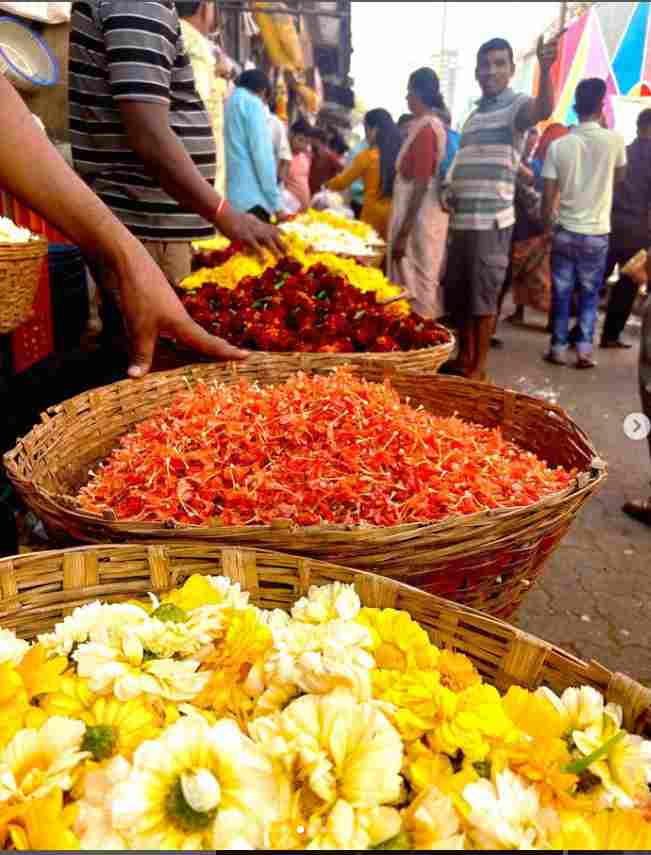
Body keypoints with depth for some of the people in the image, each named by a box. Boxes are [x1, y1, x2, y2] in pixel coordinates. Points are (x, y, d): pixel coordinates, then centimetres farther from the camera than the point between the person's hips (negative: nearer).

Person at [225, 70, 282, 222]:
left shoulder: (227, 104, 22)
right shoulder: (253, 103, 1)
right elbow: (262, 155, -9)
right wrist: (276, 203, -8)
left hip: (228, 199, 7)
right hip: (251, 198, -7)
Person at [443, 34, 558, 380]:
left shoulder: (517, 105, -4)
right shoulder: (473, 115, 18)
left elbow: (544, 109, -27)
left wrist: (545, 70, -45)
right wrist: (450, 192, 7)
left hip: (492, 220, -8)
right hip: (461, 219, 8)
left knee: (483, 296, -4)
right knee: (456, 293, 12)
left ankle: (478, 368, 5)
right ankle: (464, 358, 25)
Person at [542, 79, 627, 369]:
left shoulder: (558, 145, -6)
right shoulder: (614, 140, -7)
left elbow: (548, 196, -5)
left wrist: (546, 229, 10)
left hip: (565, 231, 0)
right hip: (597, 233, 0)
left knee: (561, 293, 10)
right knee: (589, 294, 12)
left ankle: (558, 349, 13)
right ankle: (584, 350, 9)